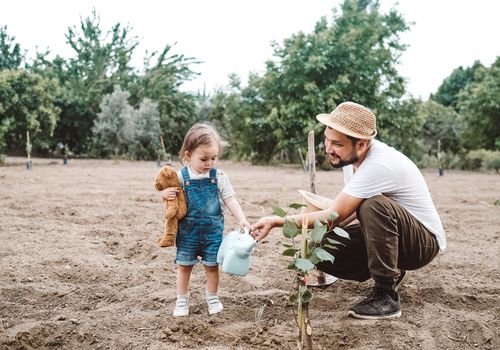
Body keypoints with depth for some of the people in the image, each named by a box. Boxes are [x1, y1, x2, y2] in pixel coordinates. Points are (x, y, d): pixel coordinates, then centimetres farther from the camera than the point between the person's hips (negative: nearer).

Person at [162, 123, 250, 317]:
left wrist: (242, 219, -15)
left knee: (212, 265, 10)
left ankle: (212, 297, 31)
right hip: (188, 230, 0)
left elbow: (230, 200, -4)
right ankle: (182, 300, 24)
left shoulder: (219, 177, -6)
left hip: (212, 230, 0)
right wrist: (165, 193, -20)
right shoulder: (180, 177, -8)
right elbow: (173, 203, 3)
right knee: (184, 266, 8)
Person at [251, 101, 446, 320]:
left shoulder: (378, 165, -31)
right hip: (386, 237, 8)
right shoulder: (351, 156, -4)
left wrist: (277, 221, -26)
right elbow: (352, 212, 8)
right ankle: (390, 272, 9)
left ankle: (386, 296, -23)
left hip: (425, 241, -8)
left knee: (375, 205, -37)